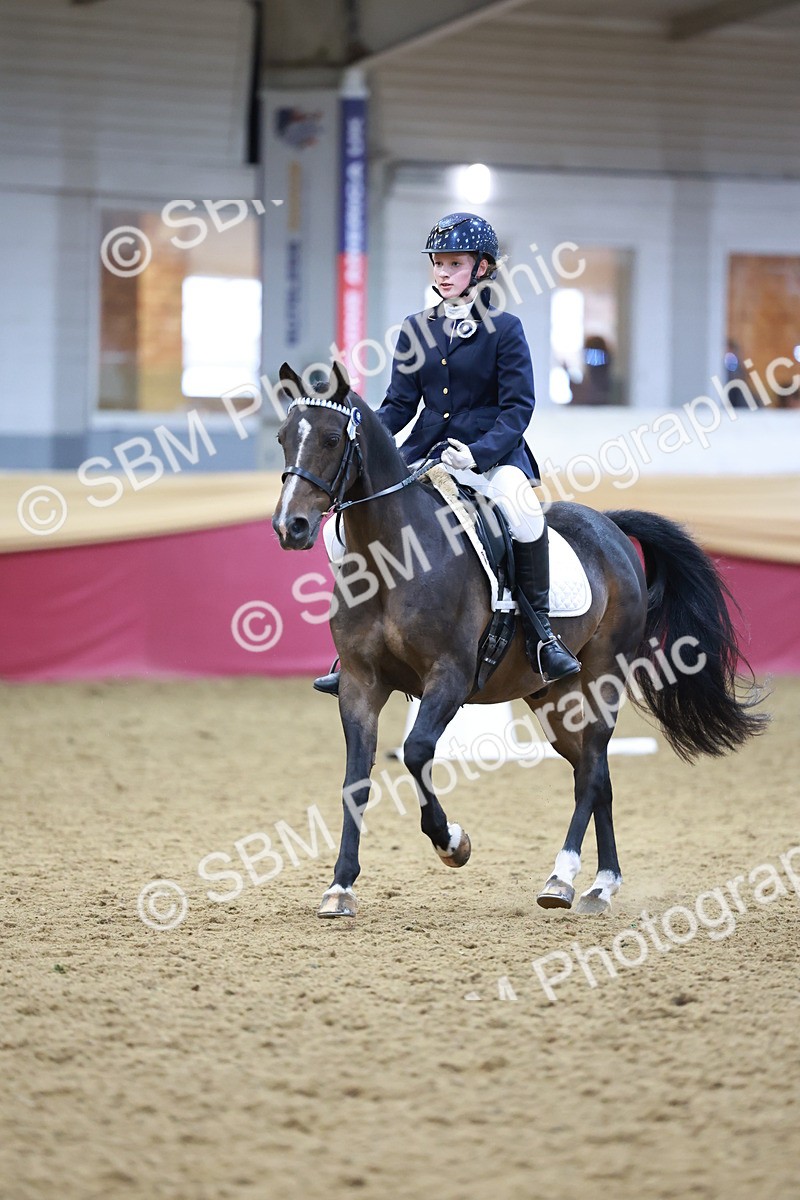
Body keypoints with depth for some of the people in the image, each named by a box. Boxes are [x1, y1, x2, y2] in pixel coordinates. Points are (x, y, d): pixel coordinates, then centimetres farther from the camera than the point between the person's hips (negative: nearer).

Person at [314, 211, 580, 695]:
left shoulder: (504, 328, -2)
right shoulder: (417, 330, 11)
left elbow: (518, 406, -8)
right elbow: (400, 404, 10)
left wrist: (480, 452, -23)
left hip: (491, 453, -5)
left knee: (524, 509, -37)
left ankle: (541, 633, -23)